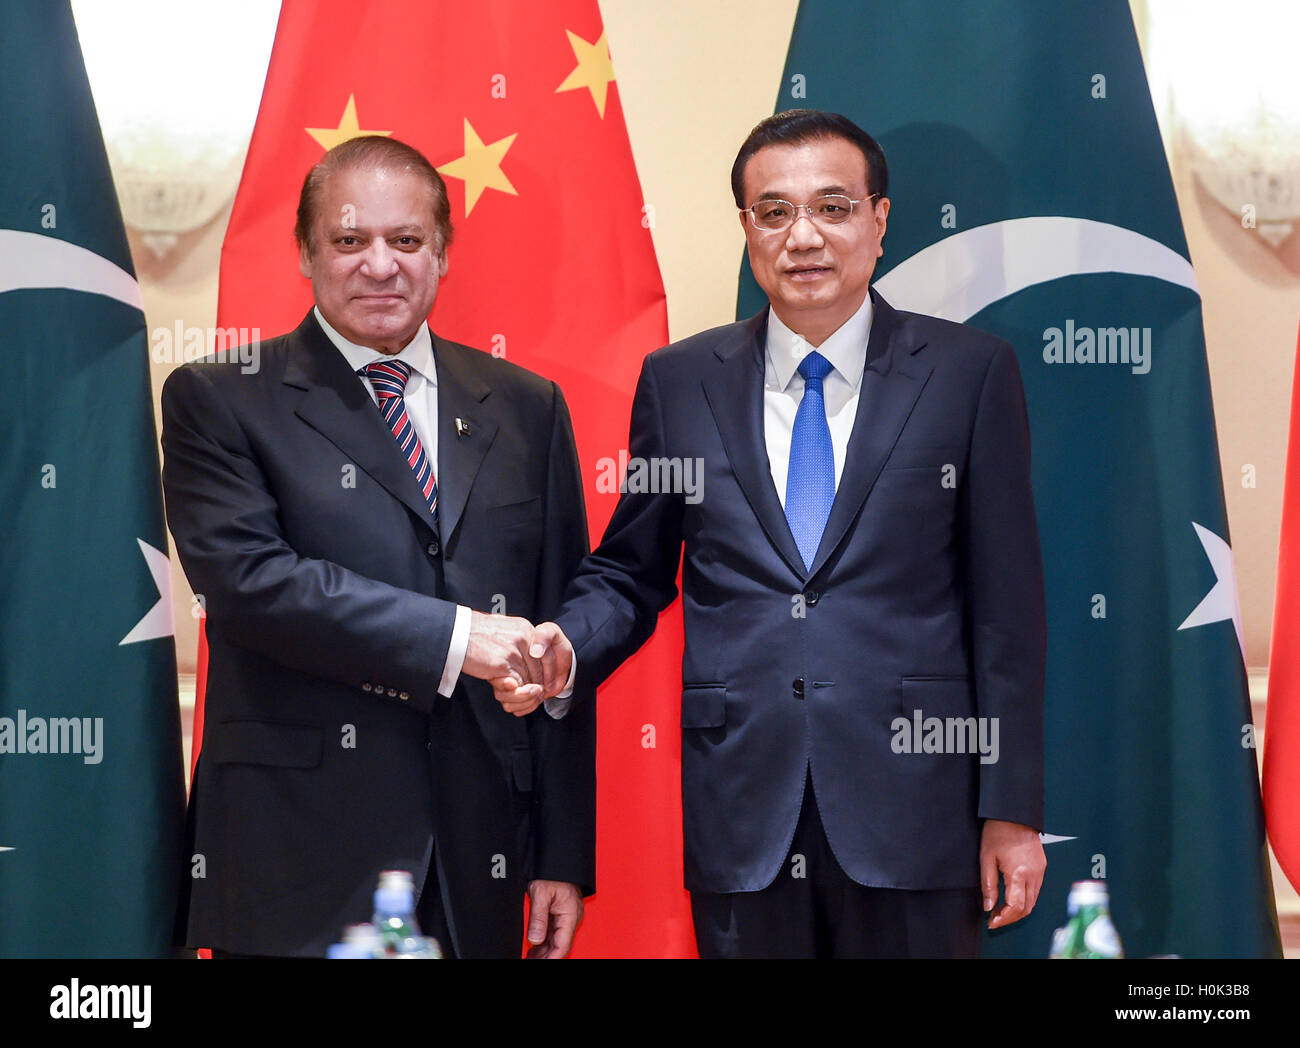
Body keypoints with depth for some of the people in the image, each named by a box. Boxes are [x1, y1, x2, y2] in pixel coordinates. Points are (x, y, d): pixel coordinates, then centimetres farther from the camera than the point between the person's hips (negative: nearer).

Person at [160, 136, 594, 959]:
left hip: (475, 864, 3)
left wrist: (564, 856, 5)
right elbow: (247, 576, -14)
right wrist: (451, 638, -17)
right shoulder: (219, 403, 2)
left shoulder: (526, 409, 12)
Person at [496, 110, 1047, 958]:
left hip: (912, 807, -1)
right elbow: (630, 573, 14)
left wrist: (1013, 808, -2)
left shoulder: (970, 372, 2)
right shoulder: (679, 381, 8)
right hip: (740, 819, 2)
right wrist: (566, 644, -8)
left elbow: (1006, 602, 0)